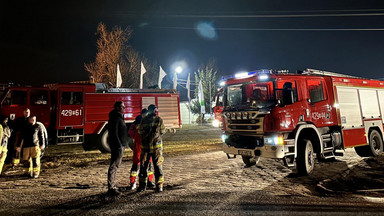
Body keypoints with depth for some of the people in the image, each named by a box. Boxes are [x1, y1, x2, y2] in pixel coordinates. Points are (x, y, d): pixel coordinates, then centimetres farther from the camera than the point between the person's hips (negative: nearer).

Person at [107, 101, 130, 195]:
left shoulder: (119, 117, 17)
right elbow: (114, 134, -22)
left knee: (115, 166, 15)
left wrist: (123, 145, 21)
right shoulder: (115, 118, -15)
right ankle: (111, 188, 1)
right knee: (114, 166, -5)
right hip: (117, 145, -11)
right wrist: (119, 146, -23)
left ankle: (112, 186, 25)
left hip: (121, 145, 11)